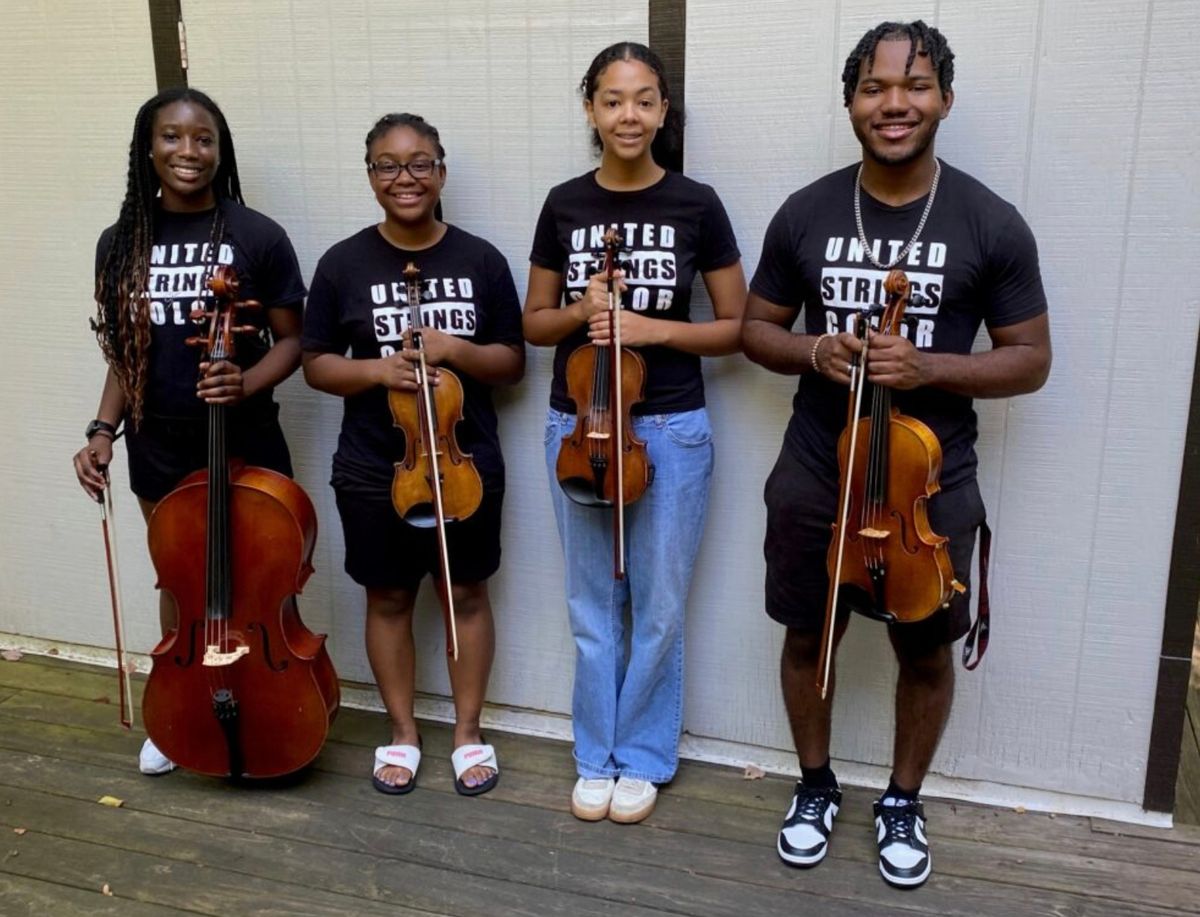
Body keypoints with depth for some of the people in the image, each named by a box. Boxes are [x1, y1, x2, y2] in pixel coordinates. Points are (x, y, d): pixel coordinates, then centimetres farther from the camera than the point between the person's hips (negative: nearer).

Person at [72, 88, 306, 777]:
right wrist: (103, 430, -1)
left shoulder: (257, 236, -10)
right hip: (159, 449, 4)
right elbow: (125, 354, 9)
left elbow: (290, 342, -4)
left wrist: (246, 383, -22)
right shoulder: (122, 243, 2)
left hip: (245, 445, -3)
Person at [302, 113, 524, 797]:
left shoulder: (481, 260, -3)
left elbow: (513, 363, 1)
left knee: (468, 593, 11)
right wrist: (377, 369, -17)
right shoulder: (344, 264, -3)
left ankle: (468, 731, 29)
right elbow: (316, 365, 2)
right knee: (389, 598, 12)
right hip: (374, 467, 0)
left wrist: (454, 348, -18)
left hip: (468, 460, 0)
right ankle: (403, 732, 31)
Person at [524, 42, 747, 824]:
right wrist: (581, 310, -12)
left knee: (659, 608, 8)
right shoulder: (564, 205, 2)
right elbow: (534, 324, 9)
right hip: (577, 428, 2)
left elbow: (736, 328, -1)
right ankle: (597, 757, 29)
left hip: (672, 431, -2)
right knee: (594, 607, 12)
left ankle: (643, 758, 28)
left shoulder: (696, 205, -5)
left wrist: (650, 327, -15)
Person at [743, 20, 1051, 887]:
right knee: (810, 636, 15)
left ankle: (903, 803, 38)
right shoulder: (805, 214, -3)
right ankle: (817, 786, 39)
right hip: (814, 475, 1)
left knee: (926, 650, 14)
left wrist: (931, 367, -21)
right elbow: (756, 327, 7)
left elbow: (1031, 359, -3)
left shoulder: (992, 225, -8)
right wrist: (813, 351, -15)